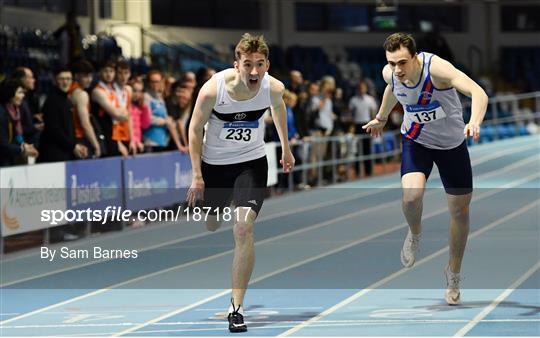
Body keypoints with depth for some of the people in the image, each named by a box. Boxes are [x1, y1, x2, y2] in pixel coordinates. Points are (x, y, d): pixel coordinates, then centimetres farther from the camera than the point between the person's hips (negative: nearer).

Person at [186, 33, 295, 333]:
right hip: (214, 164, 0)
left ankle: (236, 307, -9)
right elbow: (195, 129, -11)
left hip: (251, 162, 0)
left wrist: (285, 148, 19)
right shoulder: (213, 89, -26)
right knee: (208, 226, 17)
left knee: (244, 229, -16)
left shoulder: (274, 88, -18)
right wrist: (197, 175, -12)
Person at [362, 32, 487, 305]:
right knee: (411, 195, -26)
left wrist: (475, 121, -65)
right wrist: (381, 118, 27)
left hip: (452, 142, -2)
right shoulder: (390, 74, -18)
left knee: (460, 211, 6)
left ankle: (454, 273, 30)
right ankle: (415, 234, 9)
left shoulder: (436, 68, -34)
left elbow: (478, 92, -46)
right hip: (416, 141, 2)